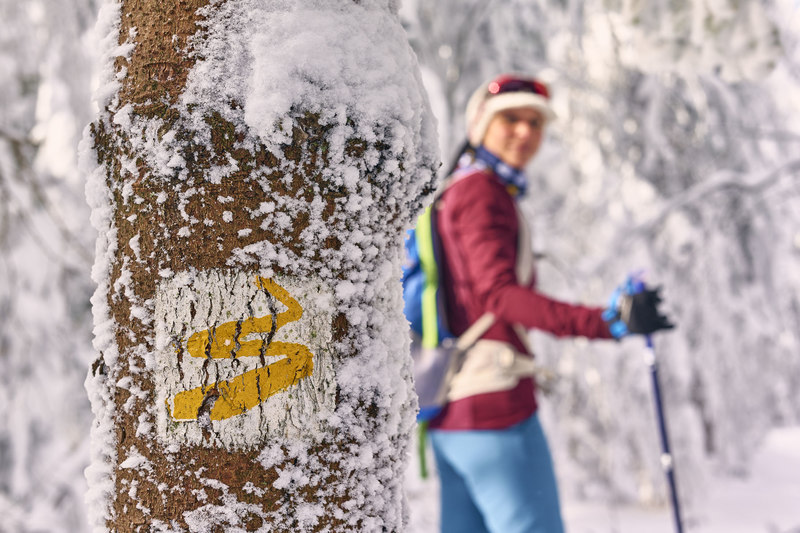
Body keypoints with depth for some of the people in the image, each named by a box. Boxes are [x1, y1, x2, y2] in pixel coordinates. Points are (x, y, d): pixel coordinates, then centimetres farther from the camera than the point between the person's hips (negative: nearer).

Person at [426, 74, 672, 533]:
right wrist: (606, 322, -37)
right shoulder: (482, 192, -11)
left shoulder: (453, 193, 19)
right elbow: (500, 294, -26)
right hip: (493, 404, -10)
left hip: (450, 410, 10)